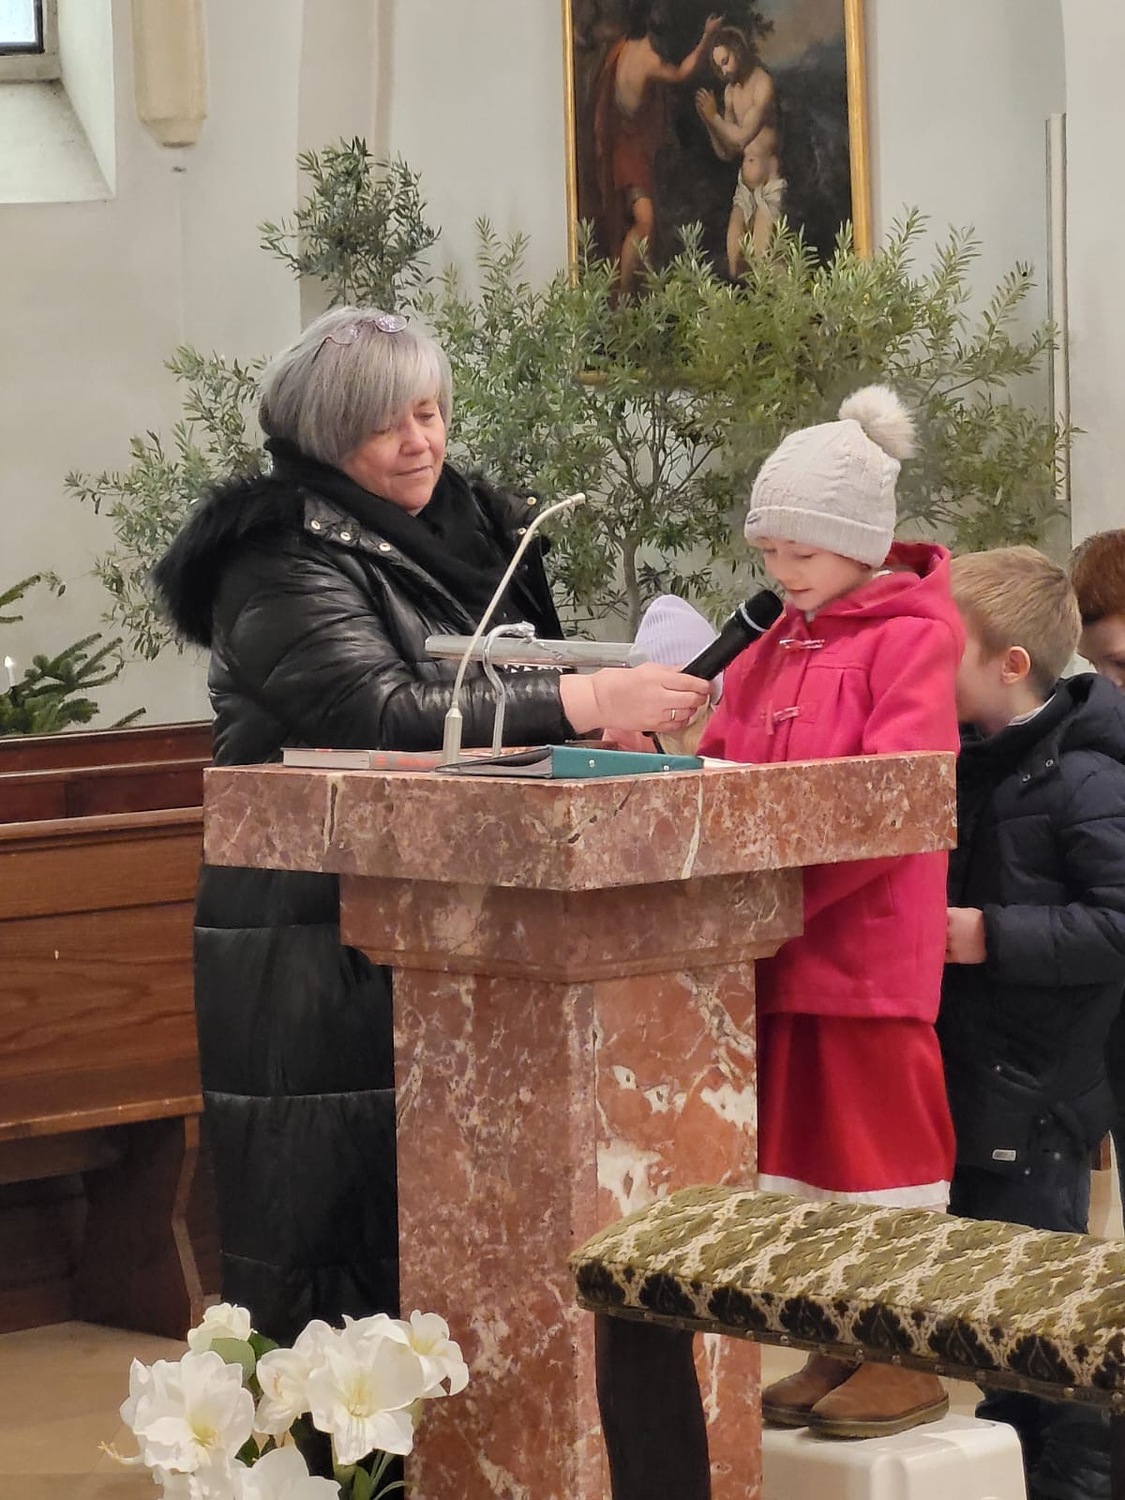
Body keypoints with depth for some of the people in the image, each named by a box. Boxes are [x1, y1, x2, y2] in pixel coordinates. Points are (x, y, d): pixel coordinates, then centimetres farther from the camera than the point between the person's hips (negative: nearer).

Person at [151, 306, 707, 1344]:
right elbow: (383, 709, -24)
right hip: (317, 948, -7)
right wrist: (588, 699, -27)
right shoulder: (285, 558, -10)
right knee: (337, 1223, -7)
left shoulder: (467, 530, 15)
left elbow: (495, 706, 22)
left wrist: (629, 708, 0)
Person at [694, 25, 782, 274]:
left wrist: (714, 116, -9)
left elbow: (743, 136, -19)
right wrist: (707, 120, -2)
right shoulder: (730, 90, 12)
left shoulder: (762, 83, -12)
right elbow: (726, 152, 12)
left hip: (768, 187, -7)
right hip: (744, 186, 7)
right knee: (734, 265, -3)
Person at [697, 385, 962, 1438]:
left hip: (870, 945, -7)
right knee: (802, 1141, 11)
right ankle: (835, 1346, 20)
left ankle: (909, 1363, 6)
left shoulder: (909, 638, -9)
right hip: (782, 949, 7)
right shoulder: (771, 649, 16)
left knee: (878, 1137, -2)